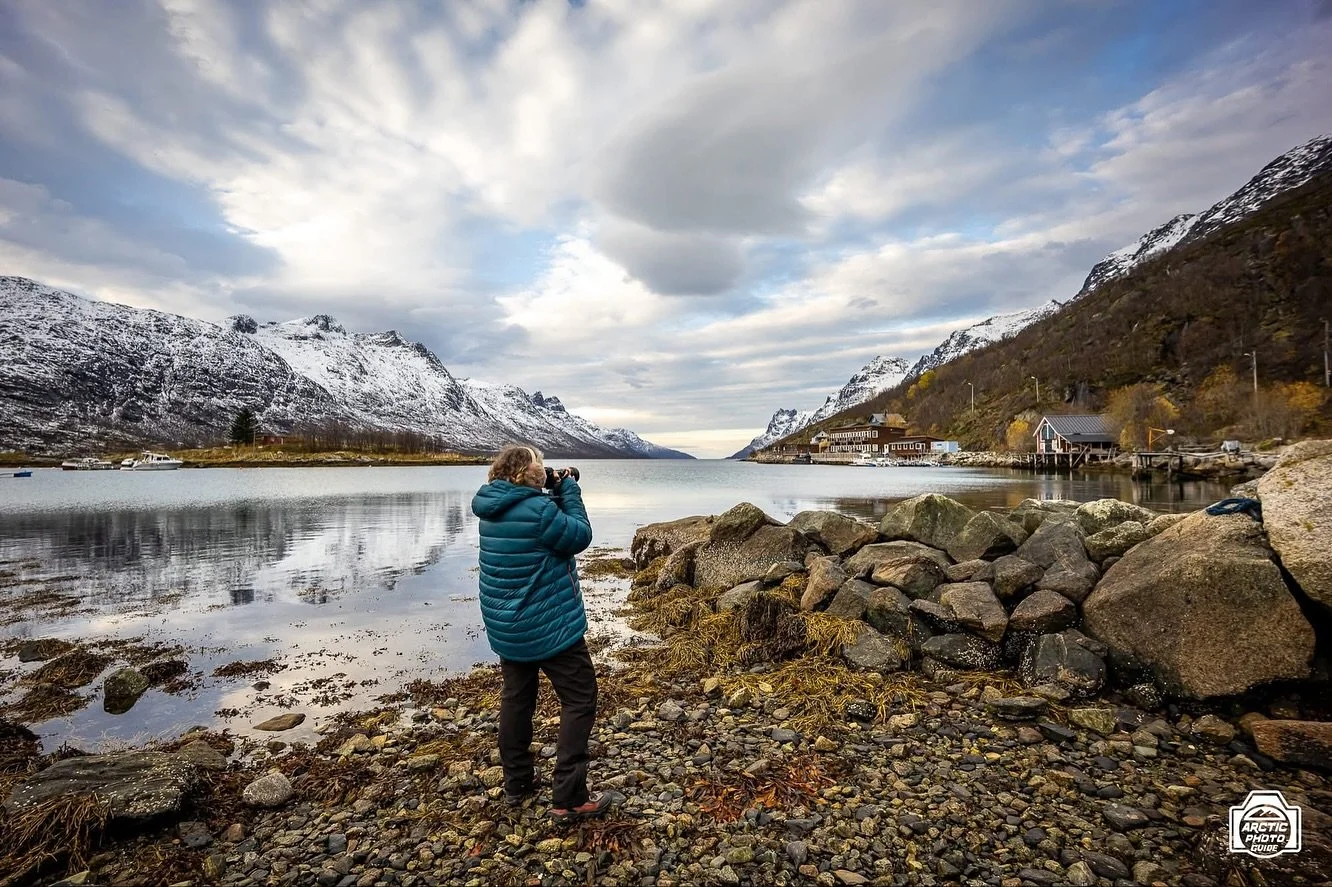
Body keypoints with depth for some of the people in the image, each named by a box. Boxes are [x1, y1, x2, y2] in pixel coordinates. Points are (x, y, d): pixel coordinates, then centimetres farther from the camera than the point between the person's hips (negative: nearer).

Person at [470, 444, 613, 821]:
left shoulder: (491, 510, 2)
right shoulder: (536, 508, -25)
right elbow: (580, 536, -14)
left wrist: (557, 493, 4)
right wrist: (568, 490, -7)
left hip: (505, 626, 8)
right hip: (548, 626, -8)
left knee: (516, 698, 20)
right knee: (580, 700, 4)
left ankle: (517, 784, 33)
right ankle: (569, 798, 6)